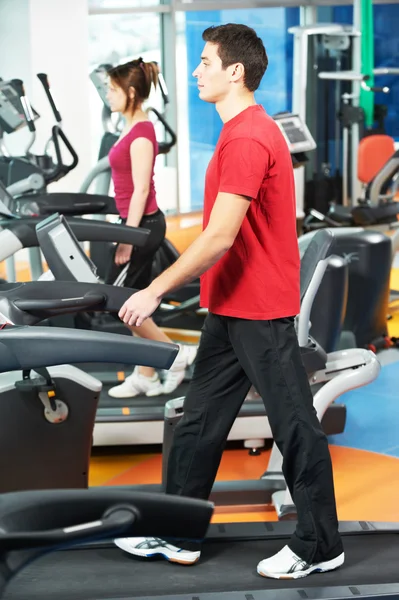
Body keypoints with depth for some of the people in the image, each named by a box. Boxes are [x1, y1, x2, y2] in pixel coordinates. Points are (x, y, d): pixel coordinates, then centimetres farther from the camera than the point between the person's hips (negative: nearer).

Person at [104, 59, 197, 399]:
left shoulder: (141, 132, -18)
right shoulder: (135, 128, 11)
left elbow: (140, 190, -21)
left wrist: (127, 238, -20)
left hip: (143, 225, -10)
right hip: (140, 223, 10)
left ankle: (176, 354, 6)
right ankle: (146, 376, 18)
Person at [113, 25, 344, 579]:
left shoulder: (247, 139, -20)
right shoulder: (245, 131, 13)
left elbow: (219, 237, -25)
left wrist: (155, 291, -20)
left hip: (260, 313, -10)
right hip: (231, 308, 10)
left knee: (294, 426, 2)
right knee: (200, 422, 14)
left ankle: (319, 547, 15)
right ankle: (177, 534, 24)